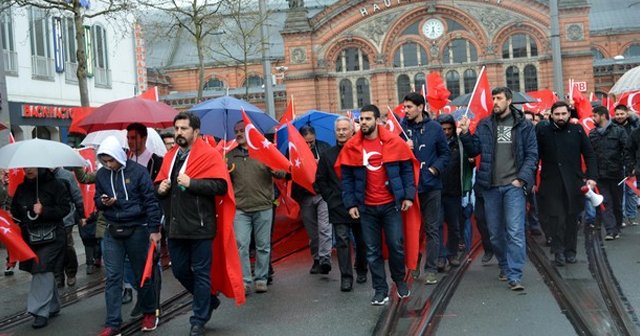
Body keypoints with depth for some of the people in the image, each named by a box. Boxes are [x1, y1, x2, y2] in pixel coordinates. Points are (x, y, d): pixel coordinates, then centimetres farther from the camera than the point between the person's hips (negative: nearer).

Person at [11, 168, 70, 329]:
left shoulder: (54, 184, -5)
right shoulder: (21, 188, 11)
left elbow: (65, 208, -9)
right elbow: (15, 212, 16)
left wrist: (44, 211, -18)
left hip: (51, 237, -5)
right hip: (30, 236, 5)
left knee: (43, 270, -12)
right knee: (45, 272, 11)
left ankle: (41, 311, -9)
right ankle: (53, 306, 25)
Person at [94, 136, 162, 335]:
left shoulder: (138, 171, -9)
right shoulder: (101, 175, 3)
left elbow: (151, 202, -8)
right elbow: (97, 199, 14)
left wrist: (154, 229, -11)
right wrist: (102, 202, -11)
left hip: (137, 230, -3)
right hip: (112, 231, 3)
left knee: (142, 275, 8)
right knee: (113, 278, 1)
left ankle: (149, 313, 27)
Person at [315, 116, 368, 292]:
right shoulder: (327, 155, 6)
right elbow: (320, 180, 10)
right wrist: (330, 197, 0)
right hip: (338, 208, 0)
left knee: (361, 241, 12)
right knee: (342, 242, -4)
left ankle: (361, 271, 31)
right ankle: (346, 277, -1)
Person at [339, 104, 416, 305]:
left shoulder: (393, 142, -4)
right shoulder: (351, 147, -2)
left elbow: (407, 169, 2)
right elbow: (346, 177, 3)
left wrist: (408, 195, -5)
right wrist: (350, 204, -2)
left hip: (391, 204, -1)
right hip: (366, 208, 1)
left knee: (396, 245, 2)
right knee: (373, 251, 6)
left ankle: (400, 281, 27)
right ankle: (380, 290, 18)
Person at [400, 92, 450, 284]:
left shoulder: (434, 127, -1)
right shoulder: (401, 127, 0)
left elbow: (445, 153, 4)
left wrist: (434, 169, -9)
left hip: (431, 185, -1)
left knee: (432, 228, 5)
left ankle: (431, 269, 13)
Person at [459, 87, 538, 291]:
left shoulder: (523, 125, 2)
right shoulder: (484, 125, 9)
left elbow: (532, 154, 1)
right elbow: (473, 151, 7)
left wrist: (522, 178, -9)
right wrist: (465, 134, -9)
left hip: (513, 185, -3)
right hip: (490, 186, 3)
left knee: (515, 231, -10)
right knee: (495, 233, 11)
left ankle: (514, 276, -6)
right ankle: (505, 267, 29)